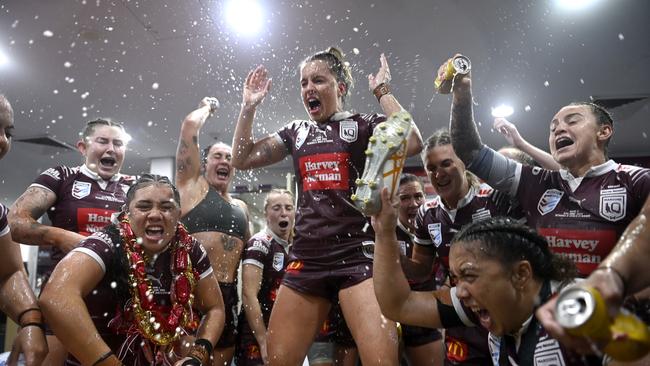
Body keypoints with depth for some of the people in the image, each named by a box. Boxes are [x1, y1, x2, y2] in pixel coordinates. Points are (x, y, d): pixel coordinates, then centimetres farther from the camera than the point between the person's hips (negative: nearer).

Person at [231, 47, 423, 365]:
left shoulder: (364, 126, 5)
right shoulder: (296, 133, 18)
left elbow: (412, 143, -14)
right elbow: (241, 159, 18)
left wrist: (382, 91, -5)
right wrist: (249, 106, 13)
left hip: (357, 254, -4)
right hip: (306, 258, 4)